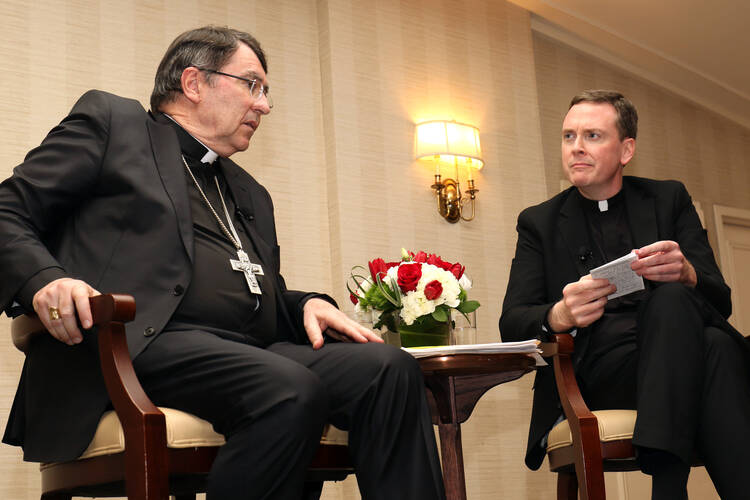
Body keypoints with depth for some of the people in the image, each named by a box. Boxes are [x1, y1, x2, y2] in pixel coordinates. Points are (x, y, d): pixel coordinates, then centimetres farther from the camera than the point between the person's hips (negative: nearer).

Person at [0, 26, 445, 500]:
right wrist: (45, 278, -16)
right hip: (143, 340, -6)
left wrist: (308, 304, 8)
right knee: (291, 389, -33)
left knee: (390, 367, -19)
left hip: (251, 352, 7)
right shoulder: (112, 121, 13)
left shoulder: (252, 195, 32)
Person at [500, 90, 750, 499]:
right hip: (594, 372, -1)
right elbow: (511, 324, 4)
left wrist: (685, 275, -18)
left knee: (672, 300, -35)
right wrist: (559, 316, -22)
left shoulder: (669, 200, 18)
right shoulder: (539, 223, 16)